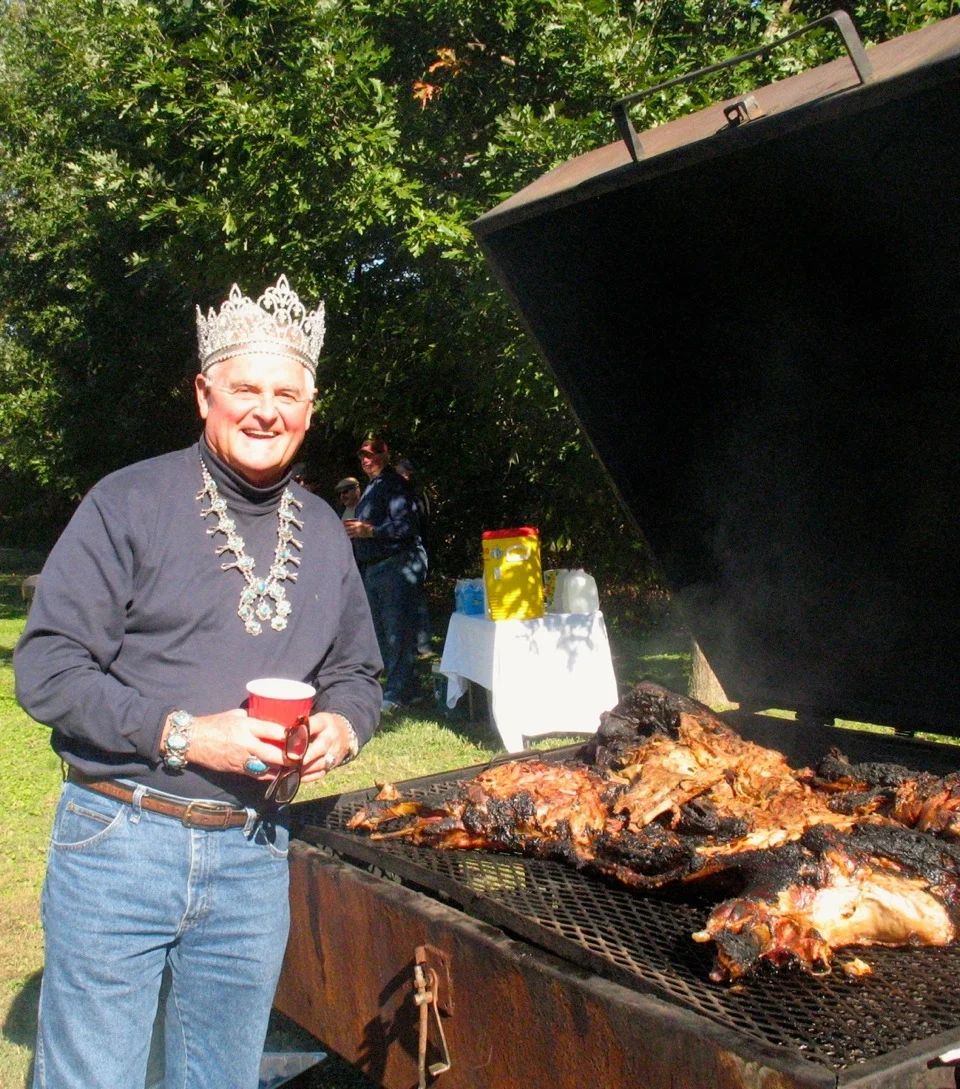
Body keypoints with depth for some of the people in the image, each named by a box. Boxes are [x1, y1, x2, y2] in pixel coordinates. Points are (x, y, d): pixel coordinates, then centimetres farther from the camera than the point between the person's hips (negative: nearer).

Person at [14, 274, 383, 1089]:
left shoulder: (324, 534, 10)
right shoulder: (130, 505, -7)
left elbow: (358, 673, 18)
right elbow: (45, 670, -11)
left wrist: (341, 725, -4)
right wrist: (180, 734, -20)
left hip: (255, 857, 5)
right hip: (120, 840, -4)